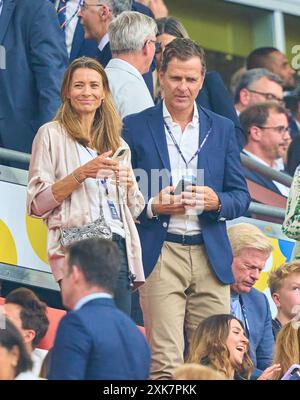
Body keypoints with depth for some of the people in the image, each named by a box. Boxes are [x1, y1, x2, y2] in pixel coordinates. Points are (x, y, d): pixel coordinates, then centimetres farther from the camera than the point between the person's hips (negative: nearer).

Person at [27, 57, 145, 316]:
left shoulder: (118, 145, 22)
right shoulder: (52, 135, 7)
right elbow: (37, 204, -2)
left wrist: (128, 185, 2)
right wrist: (81, 174, -11)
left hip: (118, 245, 5)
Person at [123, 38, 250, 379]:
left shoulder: (222, 129, 14)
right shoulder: (135, 127, 5)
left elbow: (241, 197, 13)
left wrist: (216, 201, -9)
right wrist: (153, 206, -13)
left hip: (211, 257, 3)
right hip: (160, 256, -3)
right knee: (165, 362, -9)